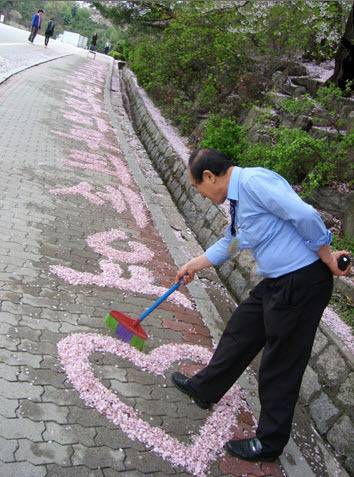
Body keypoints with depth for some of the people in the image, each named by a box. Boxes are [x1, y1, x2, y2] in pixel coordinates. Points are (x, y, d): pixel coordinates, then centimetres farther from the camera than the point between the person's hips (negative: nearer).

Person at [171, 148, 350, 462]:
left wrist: (327, 258, -14)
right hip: (277, 282, 9)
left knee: (282, 365, 5)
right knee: (239, 333, 21)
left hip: (302, 282, -9)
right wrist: (194, 265, 36)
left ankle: (270, 443, 24)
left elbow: (305, 216, -25)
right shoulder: (239, 197, 13)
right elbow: (229, 244, 28)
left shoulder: (253, 180, -19)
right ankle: (204, 390, 43)